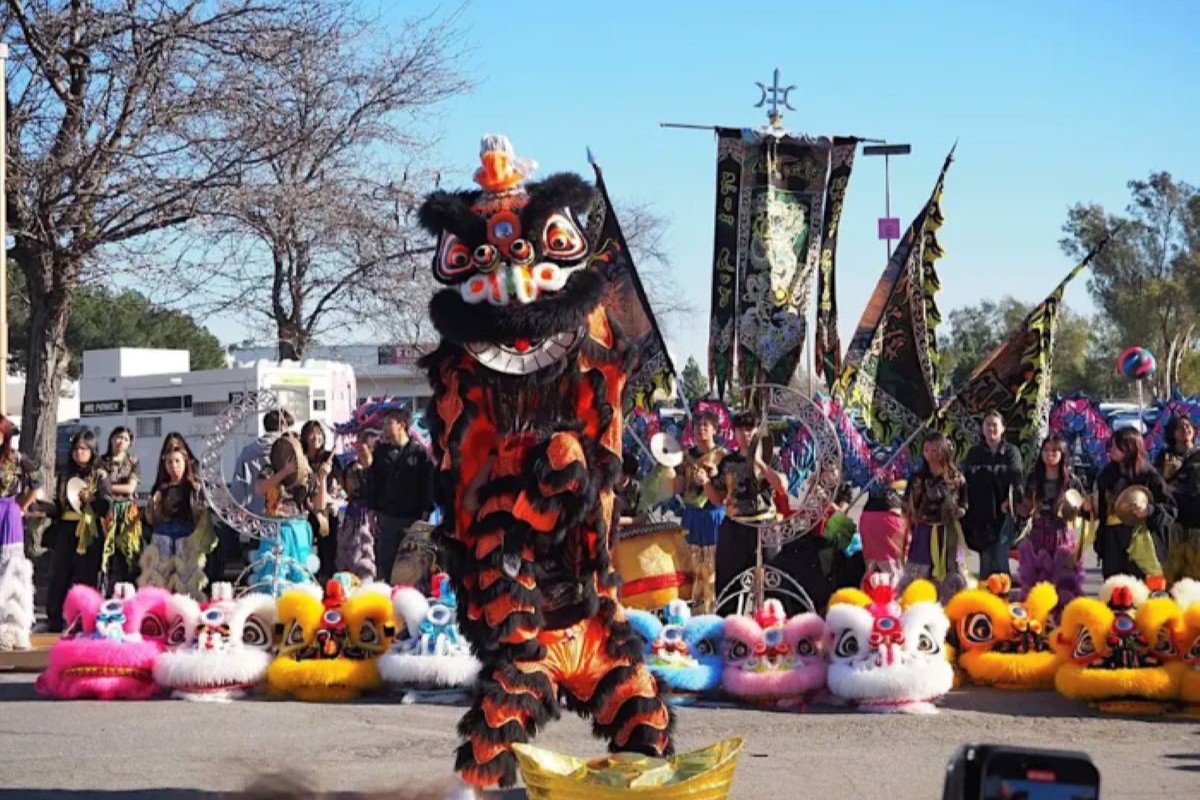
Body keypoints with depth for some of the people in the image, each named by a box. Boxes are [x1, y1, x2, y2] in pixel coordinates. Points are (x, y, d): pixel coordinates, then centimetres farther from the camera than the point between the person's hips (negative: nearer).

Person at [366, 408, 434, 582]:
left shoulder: (419, 452, -1)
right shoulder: (381, 451, 8)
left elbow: (428, 483, -2)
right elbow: (371, 483, 8)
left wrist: (425, 513, -7)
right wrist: (371, 512, 1)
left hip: (412, 518, -2)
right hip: (385, 517, 2)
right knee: (384, 564, 2)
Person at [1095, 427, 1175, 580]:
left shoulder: (1149, 476, -3)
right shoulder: (1106, 475, 12)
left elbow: (1170, 508, -5)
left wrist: (1149, 510, -19)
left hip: (1141, 544, -5)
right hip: (1113, 545, 5)